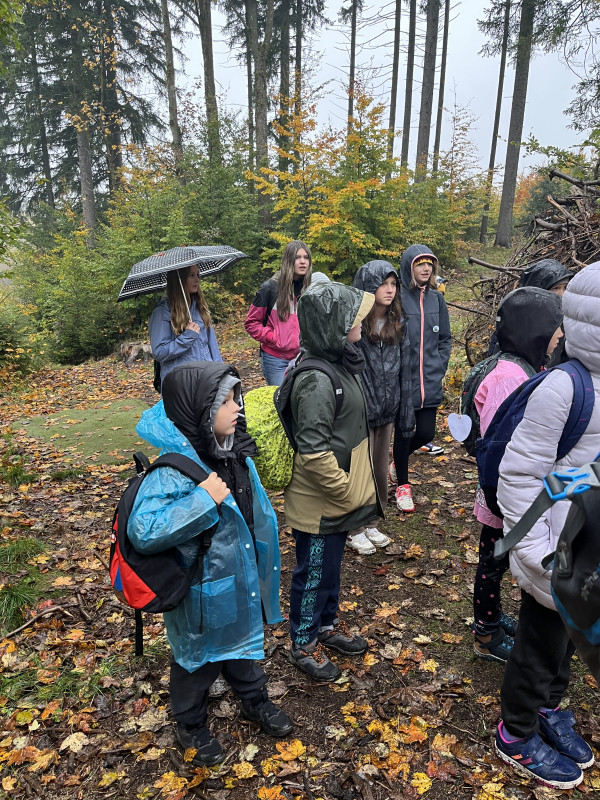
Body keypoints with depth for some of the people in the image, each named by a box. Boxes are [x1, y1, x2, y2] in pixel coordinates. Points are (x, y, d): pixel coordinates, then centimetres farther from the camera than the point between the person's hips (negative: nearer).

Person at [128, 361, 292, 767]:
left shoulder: (234, 451, -8)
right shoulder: (174, 471, -32)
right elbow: (143, 531, -37)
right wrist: (202, 500, -39)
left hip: (243, 581, 6)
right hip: (204, 592, -6)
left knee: (244, 641, 29)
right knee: (199, 658, 20)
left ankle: (255, 700, 55)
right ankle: (191, 725, 48)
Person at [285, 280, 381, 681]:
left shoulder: (342, 361, 1)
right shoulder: (317, 379, -30)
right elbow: (314, 454, -29)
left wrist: (356, 486, 14)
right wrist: (349, 493, -18)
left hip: (340, 496, 9)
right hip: (320, 503, -9)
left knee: (331, 565, 27)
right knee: (314, 572, 13)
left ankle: (328, 623, 50)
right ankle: (303, 643, 37)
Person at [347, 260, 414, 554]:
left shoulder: (398, 325, 4)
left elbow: (404, 372, 7)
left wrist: (405, 414, 7)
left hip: (387, 409, 6)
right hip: (360, 411, -6)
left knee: (380, 468, 17)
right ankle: (354, 530, 28)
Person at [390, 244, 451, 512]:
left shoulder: (437, 299, 7)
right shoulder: (397, 299, -10)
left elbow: (445, 339, 15)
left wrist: (440, 368, 5)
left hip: (430, 382, 4)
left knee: (426, 433, 6)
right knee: (403, 432, 6)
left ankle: (398, 461, 37)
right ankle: (402, 485, 26)